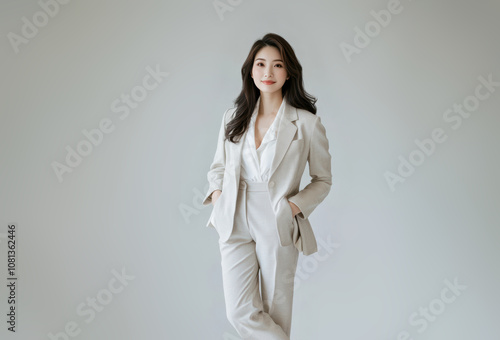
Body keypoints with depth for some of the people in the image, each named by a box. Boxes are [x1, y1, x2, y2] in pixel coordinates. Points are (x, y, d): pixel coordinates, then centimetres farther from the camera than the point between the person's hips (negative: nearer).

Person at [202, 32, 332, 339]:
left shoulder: (306, 123, -4)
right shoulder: (233, 118, 6)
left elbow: (322, 180, 3)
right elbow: (218, 166, 19)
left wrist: (294, 207, -12)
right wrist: (217, 193, -1)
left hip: (278, 227, -3)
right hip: (235, 224, 3)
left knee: (276, 311, 10)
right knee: (240, 313, 1)